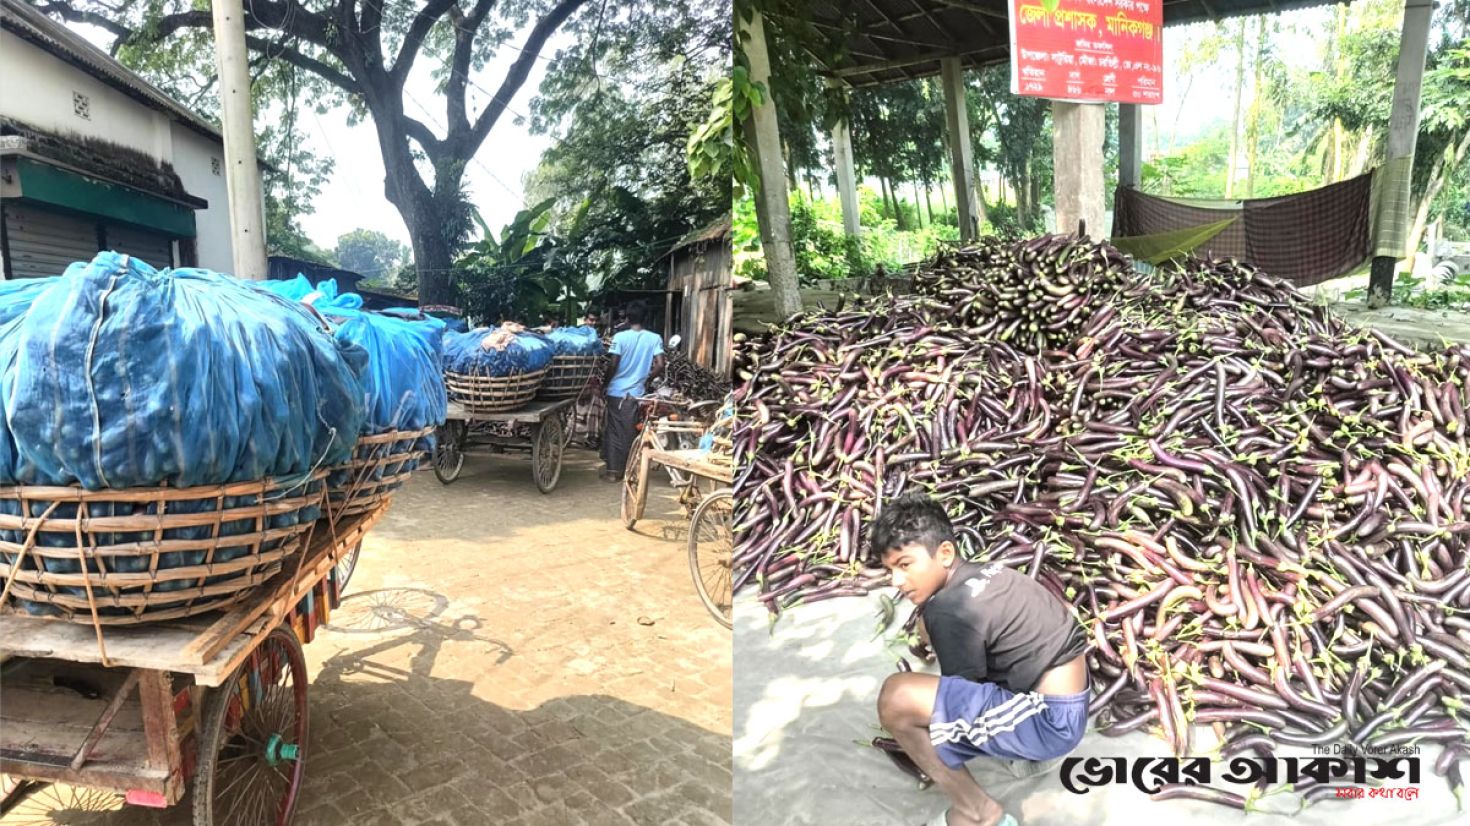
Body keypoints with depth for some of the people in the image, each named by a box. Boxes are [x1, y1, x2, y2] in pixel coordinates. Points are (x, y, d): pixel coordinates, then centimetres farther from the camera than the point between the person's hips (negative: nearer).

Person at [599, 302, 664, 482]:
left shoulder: (620, 337, -7)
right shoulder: (655, 338, -1)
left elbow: (613, 366, -9)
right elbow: (660, 366, -8)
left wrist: (606, 383, 7)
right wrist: (646, 379, 9)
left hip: (617, 391, -2)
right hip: (637, 392, 2)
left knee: (614, 430, 6)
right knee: (630, 432, 11)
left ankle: (613, 470, 7)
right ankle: (627, 469, 16)